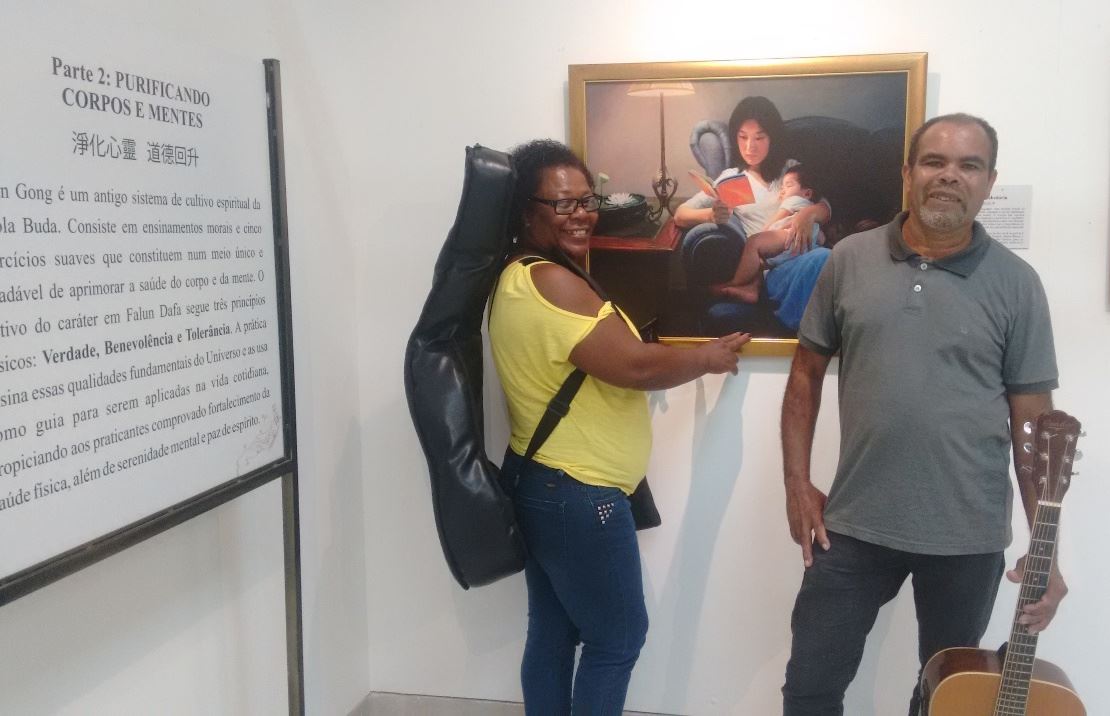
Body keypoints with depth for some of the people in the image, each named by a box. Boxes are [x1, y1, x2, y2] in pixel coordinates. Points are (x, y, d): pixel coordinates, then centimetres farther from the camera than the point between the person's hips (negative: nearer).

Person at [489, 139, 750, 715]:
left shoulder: (518, 278, 11)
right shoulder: (552, 282, -22)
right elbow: (635, 365, -22)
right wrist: (709, 358, -6)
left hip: (539, 484, 10)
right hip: (577, 496, -10)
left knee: (552, 633, 17)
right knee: (618, 638, 6)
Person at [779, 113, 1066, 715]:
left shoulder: (1015, 284, -4)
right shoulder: (850, 260, 0)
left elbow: (1034, 423, -2)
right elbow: (807, 372, 6)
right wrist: (797, 483, 0)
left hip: (969, 537, 0)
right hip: (854, 525, 1)